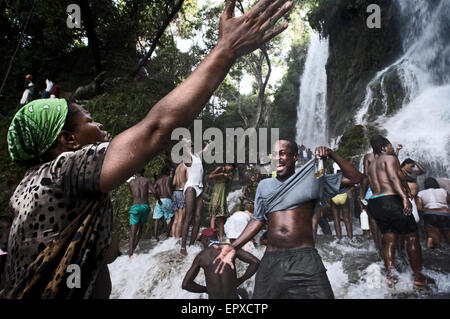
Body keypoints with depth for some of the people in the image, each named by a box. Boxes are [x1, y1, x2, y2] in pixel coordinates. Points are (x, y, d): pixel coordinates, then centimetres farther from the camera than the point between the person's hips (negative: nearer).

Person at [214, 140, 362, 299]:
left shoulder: (311, 179, 7)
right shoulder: (264, 185, 14)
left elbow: (354, 178, 8)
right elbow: (258, 220, 16)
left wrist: (332, 154, -3)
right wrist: (233, 247, 8)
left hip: (305, 258, -2)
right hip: (271, 261, 2)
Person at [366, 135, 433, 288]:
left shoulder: (372, 165, 19)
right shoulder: (389, 158, -4)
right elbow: (393, 178, -20)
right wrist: (405, 197, -28)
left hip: (374, 204, 8)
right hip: (391, 201, -8)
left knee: (388, 239, 13)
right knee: (412, 237, 5)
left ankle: (390, 276, 12)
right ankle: (418, 276, 11)